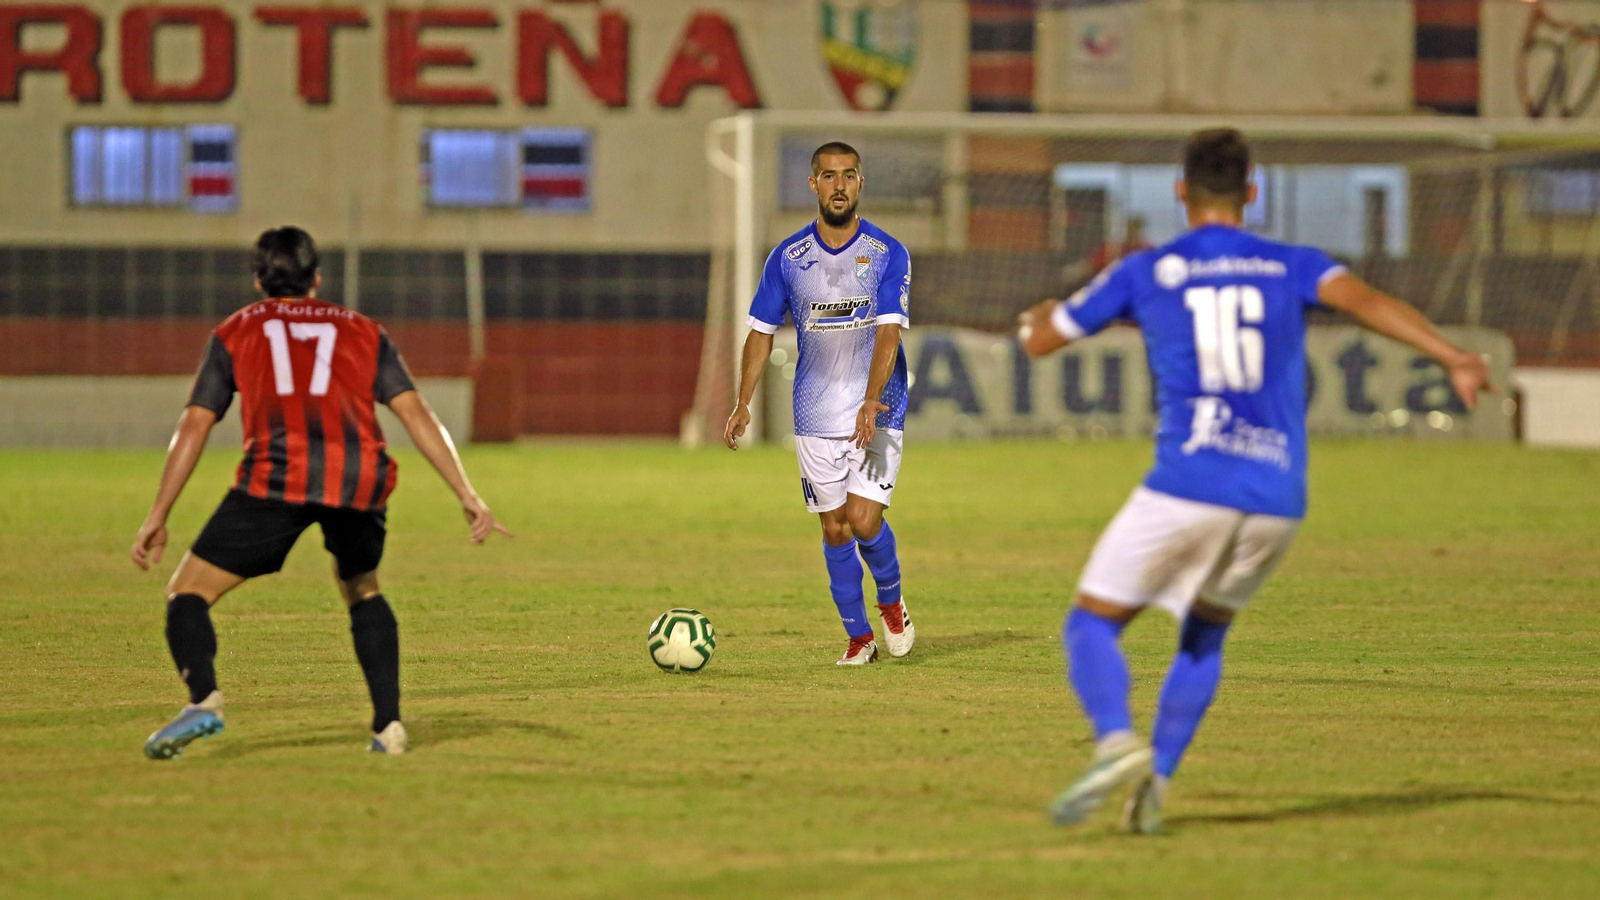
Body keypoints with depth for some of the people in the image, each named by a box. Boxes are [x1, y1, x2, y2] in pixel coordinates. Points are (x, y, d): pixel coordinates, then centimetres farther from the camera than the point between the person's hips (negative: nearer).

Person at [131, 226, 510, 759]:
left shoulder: (235, 332, 23)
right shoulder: (362, 332, 27)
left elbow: (194, 427, 15)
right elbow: (416, 415, 16)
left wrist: (158, 516, 17)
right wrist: (468, 497, 13)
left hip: (278, 474, -3)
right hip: (360, 476, 3)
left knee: (189, 593, 6)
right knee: (362, 591, 30)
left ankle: (203, 699, -22)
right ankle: (388, 725, 16)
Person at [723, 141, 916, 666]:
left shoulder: (887, 254, -4)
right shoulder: (788, 257, 4)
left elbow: (888, 332, -13)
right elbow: (762, 332, 10)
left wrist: (871, 402, -26)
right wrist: (743, 403, 0)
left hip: (878, 413, -2)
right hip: (815, 416, 2)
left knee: (863, 521, -12)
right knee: (834, 528, 3)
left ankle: (892, 601, 17)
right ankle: (858, 637, 16)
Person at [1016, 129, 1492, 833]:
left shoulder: (1145, 273, 7)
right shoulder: (1292, 267, 9)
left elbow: (1039, 339, 15)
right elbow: (1362, 300, -11)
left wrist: (1039, 314, 39)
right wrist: (1454, 359, -18)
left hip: (1185, 491, -3)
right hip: (1276, 500, 3)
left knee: (1092, 625, 8)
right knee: (1205, 635, 26)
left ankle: (1117, 742, -22)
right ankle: (1156, 778, 9)